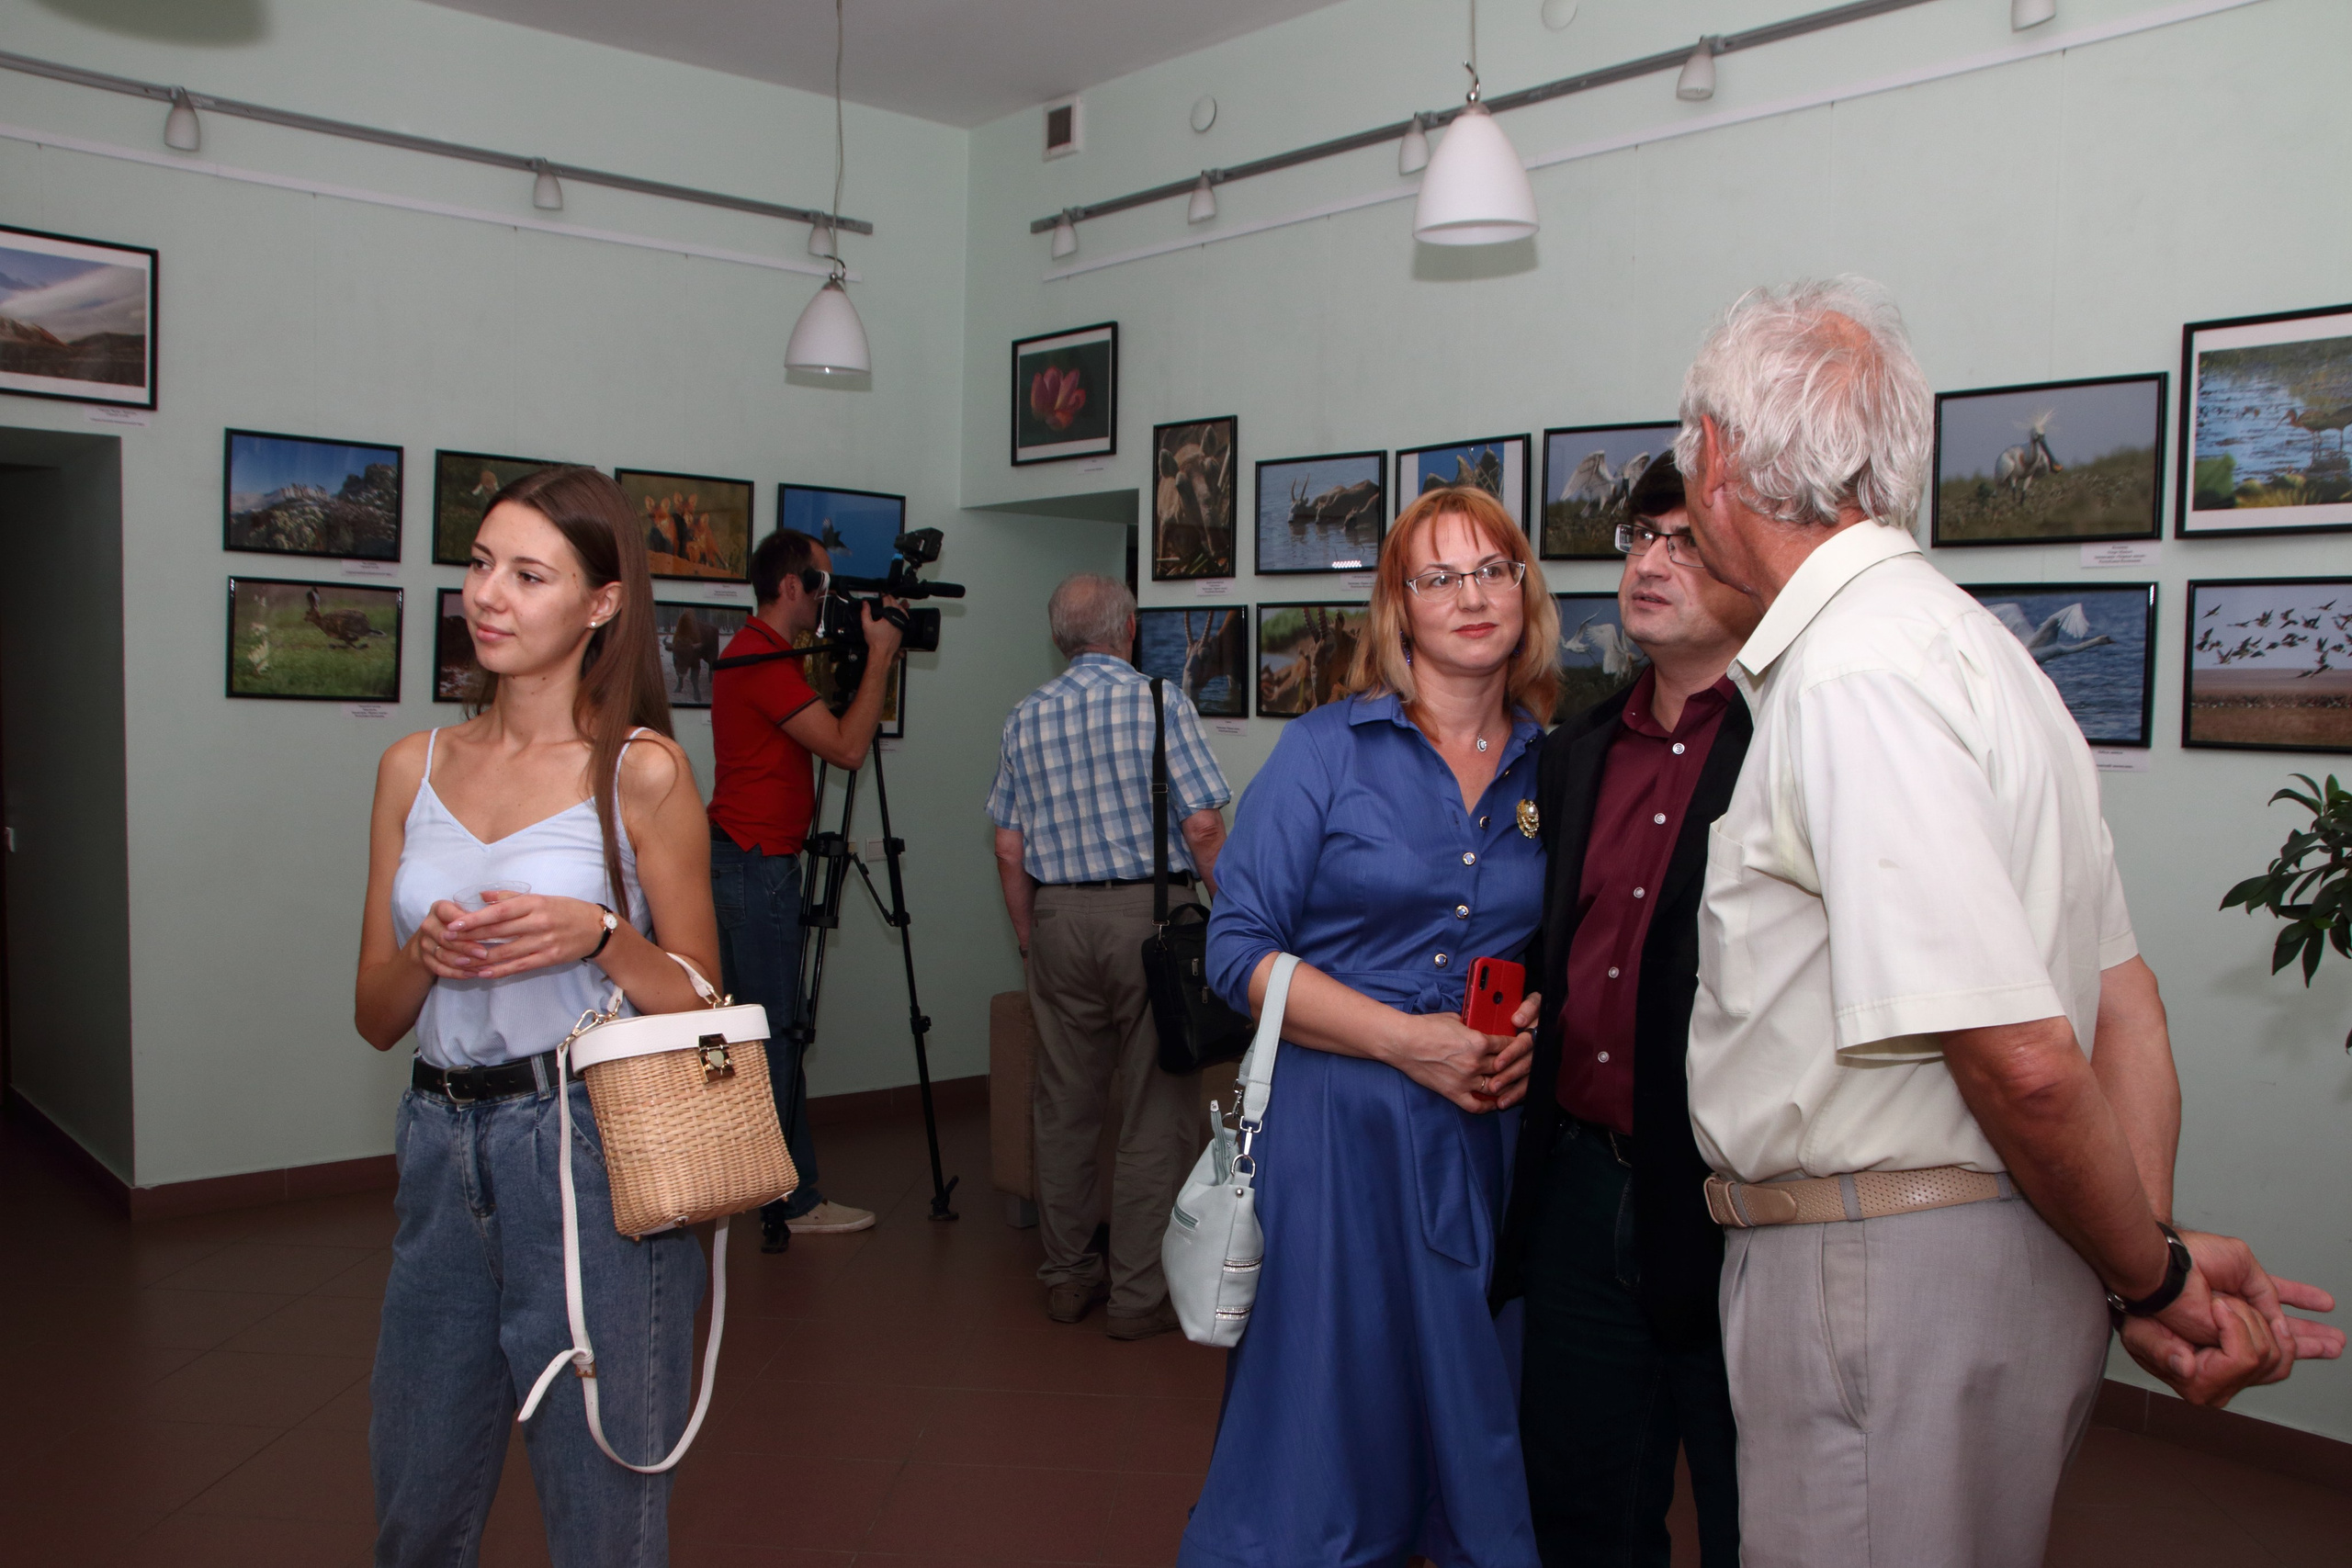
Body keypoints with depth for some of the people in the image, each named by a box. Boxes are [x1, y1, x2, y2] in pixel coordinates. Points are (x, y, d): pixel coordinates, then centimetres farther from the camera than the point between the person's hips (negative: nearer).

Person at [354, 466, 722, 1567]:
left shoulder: (641, 772, -6)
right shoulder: (414, 769, 7)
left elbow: (698, 1003, -2)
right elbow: (376, 1017, 9)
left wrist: (597, 935, -19)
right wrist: (426, 952, -12)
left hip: (592, 1154, -4)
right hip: (442, 1154, 5)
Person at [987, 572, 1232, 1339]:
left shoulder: (1028, 716, 8)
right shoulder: (1161, 698, -5)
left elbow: (1010, 849, 8)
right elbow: (1203, 824, -12)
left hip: (1058, 917, 5)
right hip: (1151, 910, -4)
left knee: (1065, 1106, 13)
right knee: (1156, 1110, 3)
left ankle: (1068, 1275, 23)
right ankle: (1139, 1293, 7)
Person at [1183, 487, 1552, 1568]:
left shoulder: (1553, 770, 7)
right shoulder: (1325, 749, -3)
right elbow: (1240, 950, -7)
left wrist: (1532, 1029, -4)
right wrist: (1410, 1041, -15)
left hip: (1490, 1139, 3)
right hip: (1335, 1125, -3)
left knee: (1482, 1430, 12)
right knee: (1313, 1435, 5)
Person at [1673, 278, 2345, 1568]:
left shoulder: (1849, 675, -20)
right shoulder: (1963, 638, 12)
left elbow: (2023, 1059, -23)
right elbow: (2125, 1006, 11)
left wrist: (2149, 1271, -6)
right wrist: (2152, 1277, 5)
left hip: (1881, 1272, -10)